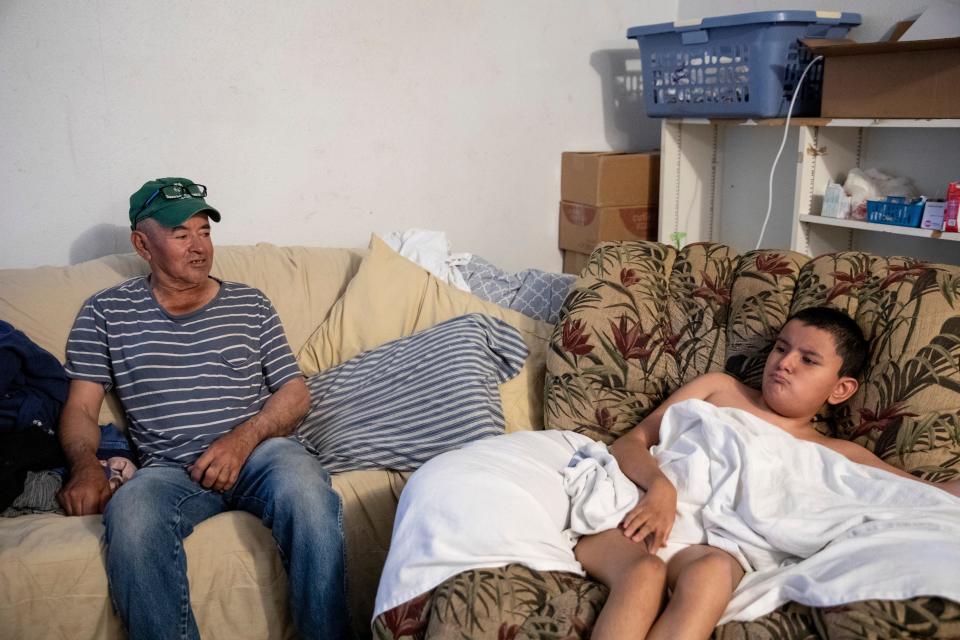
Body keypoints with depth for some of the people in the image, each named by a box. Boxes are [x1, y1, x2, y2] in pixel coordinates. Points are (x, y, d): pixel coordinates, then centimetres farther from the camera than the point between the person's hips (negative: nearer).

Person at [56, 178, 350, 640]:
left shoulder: (251, 306, 16)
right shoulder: (106, 313, 15)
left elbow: (295, 393, 11)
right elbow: (80, 409, 11)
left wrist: (244, 437, -9)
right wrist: (85, 464, -12)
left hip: (258, 451, 1)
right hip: (168, 469, 0)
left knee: (306, 487, -36)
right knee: (130, 515, -37)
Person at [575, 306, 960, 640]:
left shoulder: (834, 456, 22)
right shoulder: (718, 388, 22)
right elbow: (630, 442, 13)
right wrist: (660, 487, -8)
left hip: (712, 544, 0)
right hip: (637, 509, 1)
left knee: (710, 572, -36)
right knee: (645, 572, -34)